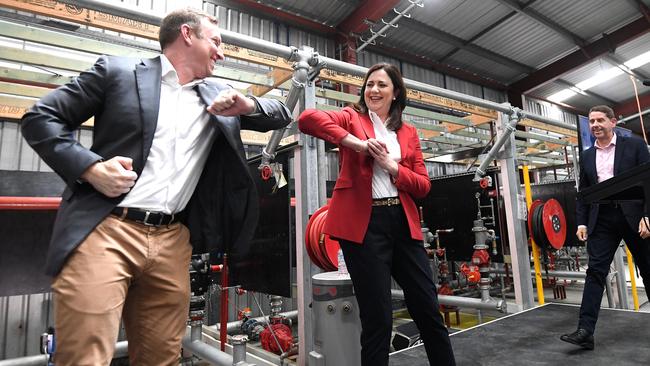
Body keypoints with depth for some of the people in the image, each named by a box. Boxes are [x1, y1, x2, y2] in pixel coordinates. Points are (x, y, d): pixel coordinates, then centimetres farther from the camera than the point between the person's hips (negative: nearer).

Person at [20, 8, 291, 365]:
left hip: (172, 241, 4)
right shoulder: (118, 71, 6)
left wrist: (249, 105, -1)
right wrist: (89, 167, -10)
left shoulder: (219, 95, 17)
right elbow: (40, 117, 7)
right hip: (104, 231, -3)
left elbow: (282, 114, 21)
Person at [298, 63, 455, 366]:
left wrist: (392, 167, -9)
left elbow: (423, 186, 8)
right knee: (377, 318, 3)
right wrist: (357, 143, -22)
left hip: (404, 223, 5)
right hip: (363, 223, -4)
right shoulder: (352, 117, 5)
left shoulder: (408, 132, 16)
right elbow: (307, 119, -15)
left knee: (428, 309, 13)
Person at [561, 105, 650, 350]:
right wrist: (581, 222, 4)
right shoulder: (586, 156, 11)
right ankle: (585, 331, -6)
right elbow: (583, 192, 11)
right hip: (602, 219, 2)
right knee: (595, 272, -5)